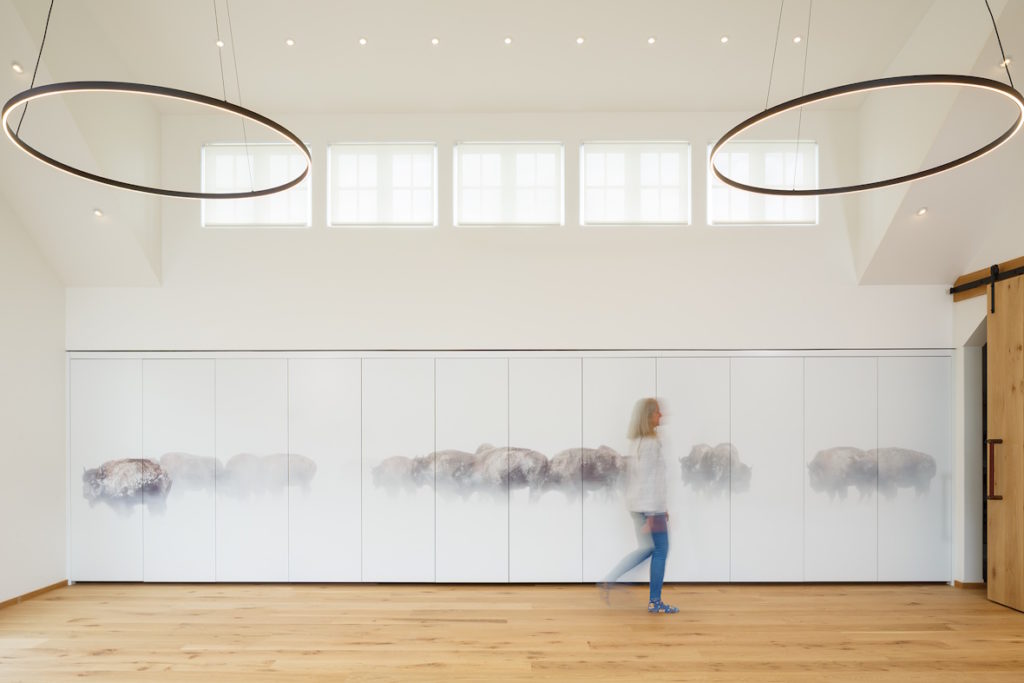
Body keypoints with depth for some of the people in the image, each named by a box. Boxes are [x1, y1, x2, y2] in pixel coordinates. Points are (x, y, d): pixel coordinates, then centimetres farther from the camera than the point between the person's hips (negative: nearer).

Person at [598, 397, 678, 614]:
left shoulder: (639, 441, 12)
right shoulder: (651, 443, -17)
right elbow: (649, 479, -20)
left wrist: (661, 506, 22)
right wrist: (652, 514, -19)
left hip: (638, 503, 9)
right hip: (649, 504, -9)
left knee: (647, 548, 17)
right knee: (660, 550, 2)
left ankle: (608, 582, 13)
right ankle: (655, 602, 10)